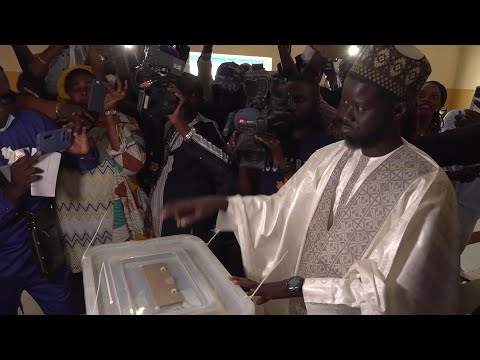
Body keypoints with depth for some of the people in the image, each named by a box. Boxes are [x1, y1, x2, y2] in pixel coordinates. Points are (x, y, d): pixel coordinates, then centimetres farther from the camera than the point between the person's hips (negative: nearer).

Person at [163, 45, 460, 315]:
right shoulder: (328, 157, -6)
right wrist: (221, 204, -13)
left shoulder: (426, 186, -23)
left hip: (351, 307, -5)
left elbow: (388, 287, -24)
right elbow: (283, 208, 1)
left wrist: (295, 286, -28)